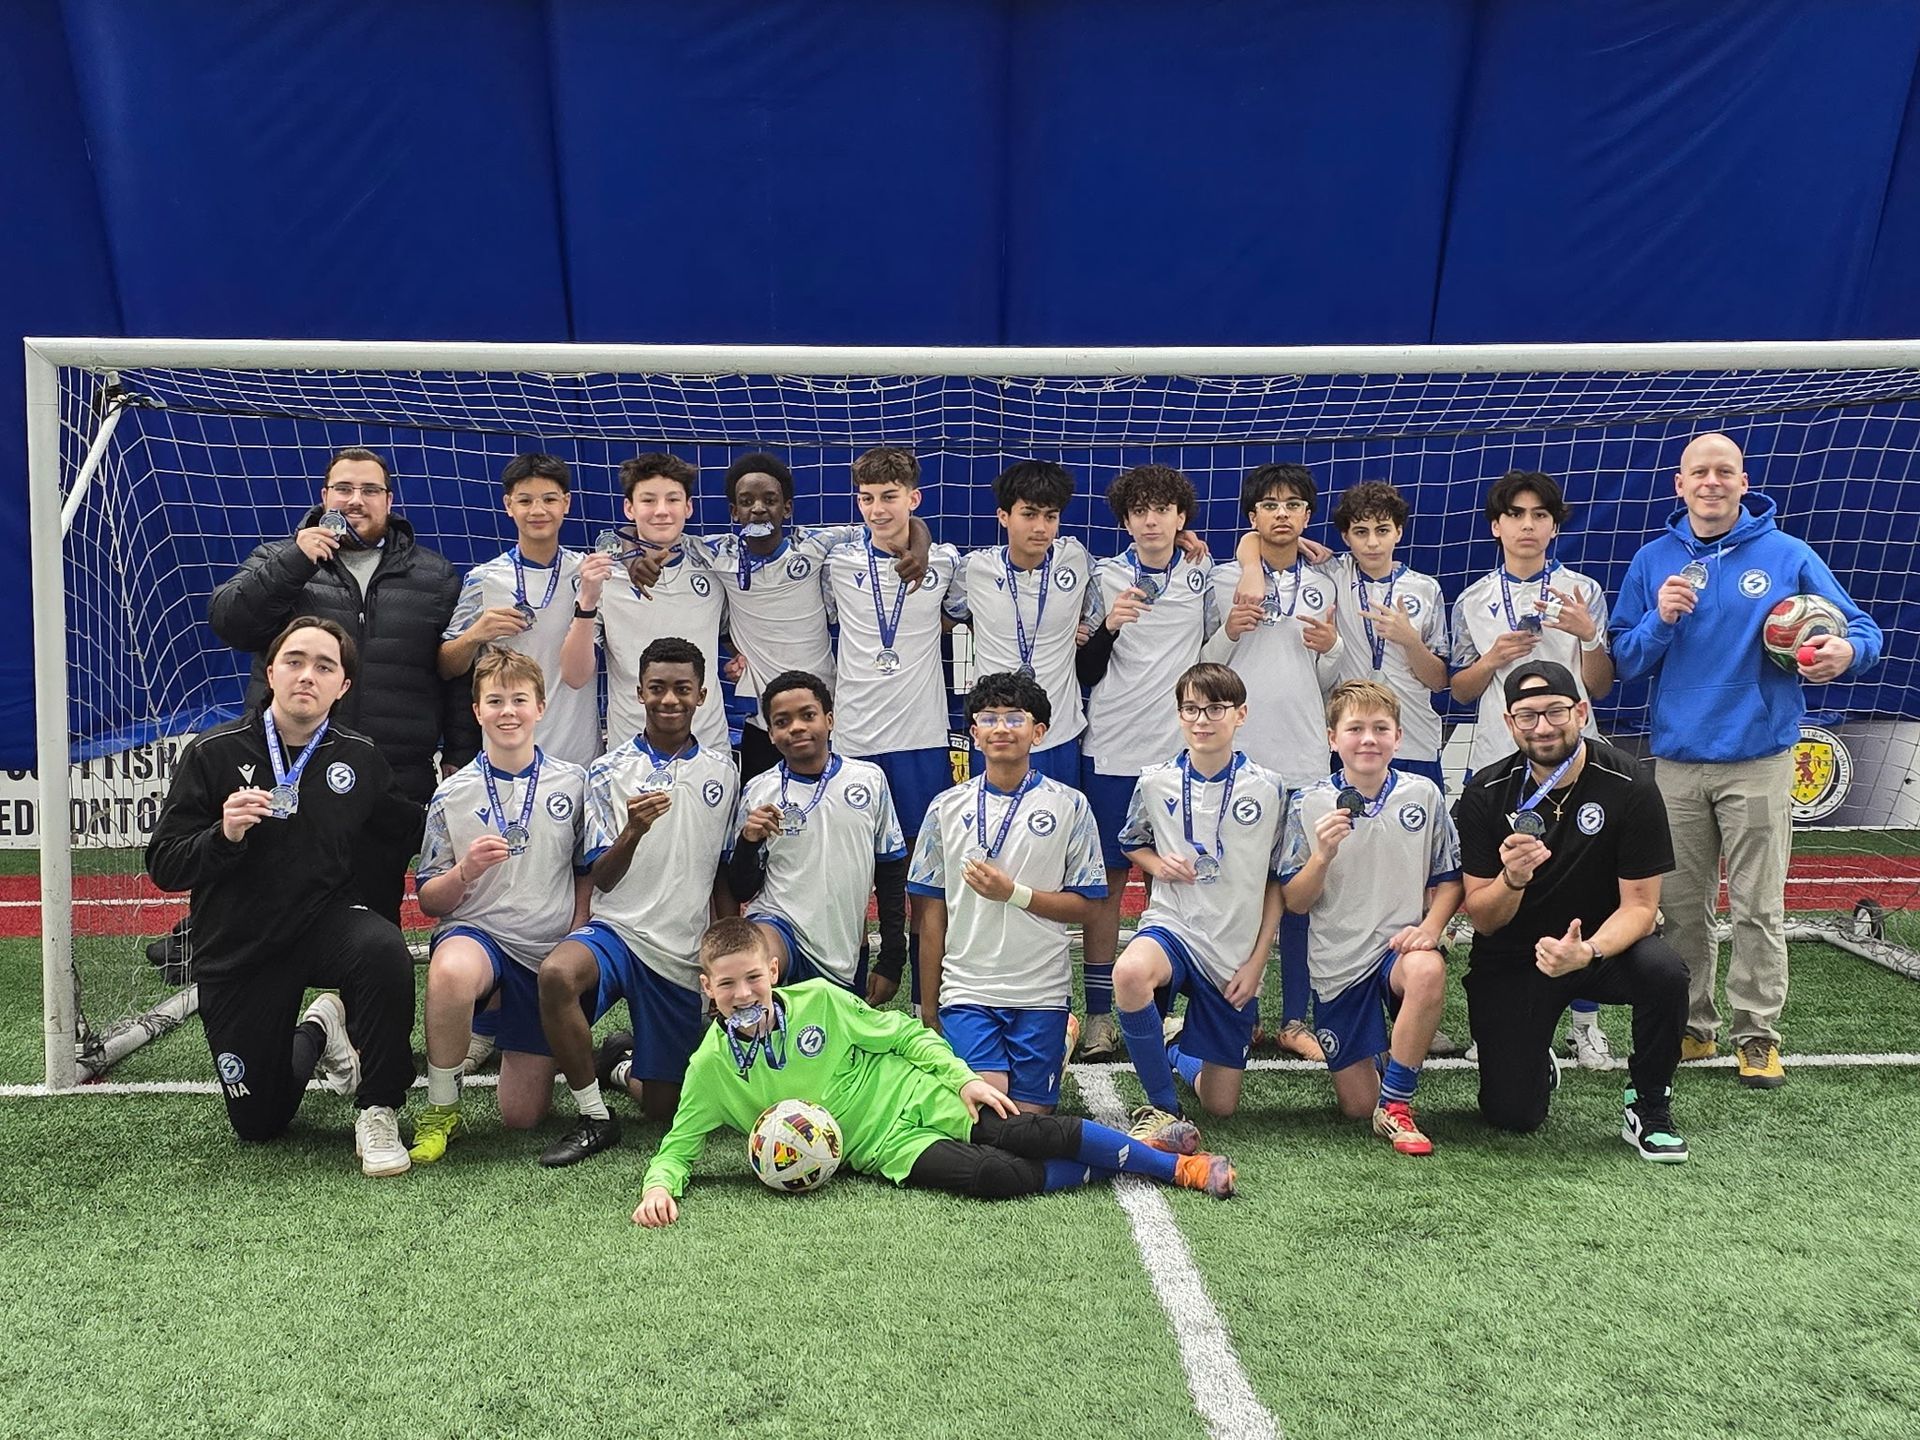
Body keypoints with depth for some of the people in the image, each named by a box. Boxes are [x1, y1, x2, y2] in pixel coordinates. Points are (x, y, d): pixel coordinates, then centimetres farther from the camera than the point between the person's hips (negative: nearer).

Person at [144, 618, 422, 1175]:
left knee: (382, 949, -37)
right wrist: (224, 836, -27)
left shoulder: (361, 758, -3)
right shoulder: (214, 753, -9)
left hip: (327, 920, 0)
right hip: (238, 950, 0)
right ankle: (313, 1034, 40)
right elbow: (164, 866, -10)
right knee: (258, 1124, 6)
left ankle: (379, 1113, -17)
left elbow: (412, 834, 9)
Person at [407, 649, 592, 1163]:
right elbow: (428, 900, 1)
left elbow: (588, 872, 10)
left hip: (549, 953, 1)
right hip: (475, 933, -1)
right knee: (451, 971, -41)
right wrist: (465, 871, -19)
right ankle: (442, 1110, -17)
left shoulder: (572, 784, 1)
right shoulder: (452, 795, 0)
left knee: (523, 1115, 2)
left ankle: (507, 1037, 36)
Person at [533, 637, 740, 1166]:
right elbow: (601, 879, -5)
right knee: (556, 973, -38)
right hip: (619, 929, -2)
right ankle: (594, 1118, -17)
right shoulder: (609, 772, -1)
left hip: (686, 953, 2)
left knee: (664, 1108, 3)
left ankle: (619, 1063, 40)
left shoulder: (723, 770, 7)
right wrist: (632, 832, -24)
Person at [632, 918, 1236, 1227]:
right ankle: (1104, 1169, -1)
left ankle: (1177, 1165, 3)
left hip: (920, 1097, 1)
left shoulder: (817, 1000, -6)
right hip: (888, 1149, -1)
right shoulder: (712, 1066, -6)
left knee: (1041, 1133, -14)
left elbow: (903, 1032, 4)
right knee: (994, 1175, -26)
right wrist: (659, 1185, -22)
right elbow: (677, 1146, 0)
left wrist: (962, 1076, -6)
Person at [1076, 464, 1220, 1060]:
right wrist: (1109, 627, -14)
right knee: (1108, 879, 2)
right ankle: (1099, 1012, 8)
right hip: (1111, 750, -1)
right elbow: (1084, 672, 2)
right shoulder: (1105, 577, 3)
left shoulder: (1203, 578, 6)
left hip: (1180, 751, 1)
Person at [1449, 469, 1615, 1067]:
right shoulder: (1473, 601, 8)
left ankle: (1585, 1020, 10)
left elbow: (1601, 686, 5)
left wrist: (1588, 633, -12)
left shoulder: (1583, 591, 6)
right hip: (1496, 761, 1)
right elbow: (1460, 690, 11)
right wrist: (1493, 659, -7)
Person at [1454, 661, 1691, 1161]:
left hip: (1602, 945, 0)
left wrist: (1588, 951, -34)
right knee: (1511, 1116, -9)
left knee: (1665, 972, -33)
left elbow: (1639, 905, -13)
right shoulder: (1485, 794, -12)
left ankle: (1648, 1108, -7)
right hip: (1511, 958, 0)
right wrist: (1512, 880, -33)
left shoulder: (1629, 787, -15)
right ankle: (1538, 1064, 29)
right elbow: (1482, 921, -10)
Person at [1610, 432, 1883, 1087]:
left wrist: (1845, 650, -22)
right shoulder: (1653, 561, 6)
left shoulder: (1787, 555, 0)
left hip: (1758, 761, -2)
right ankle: (1693, 1025, 23)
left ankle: (1757, 1035, 13)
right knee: (1682, 907, 9)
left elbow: (1862, 629, 1)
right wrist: (1659, 621, -14)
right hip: (1676, 760, 2)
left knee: (1758, 908, 0)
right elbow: (1624, 662, 6)